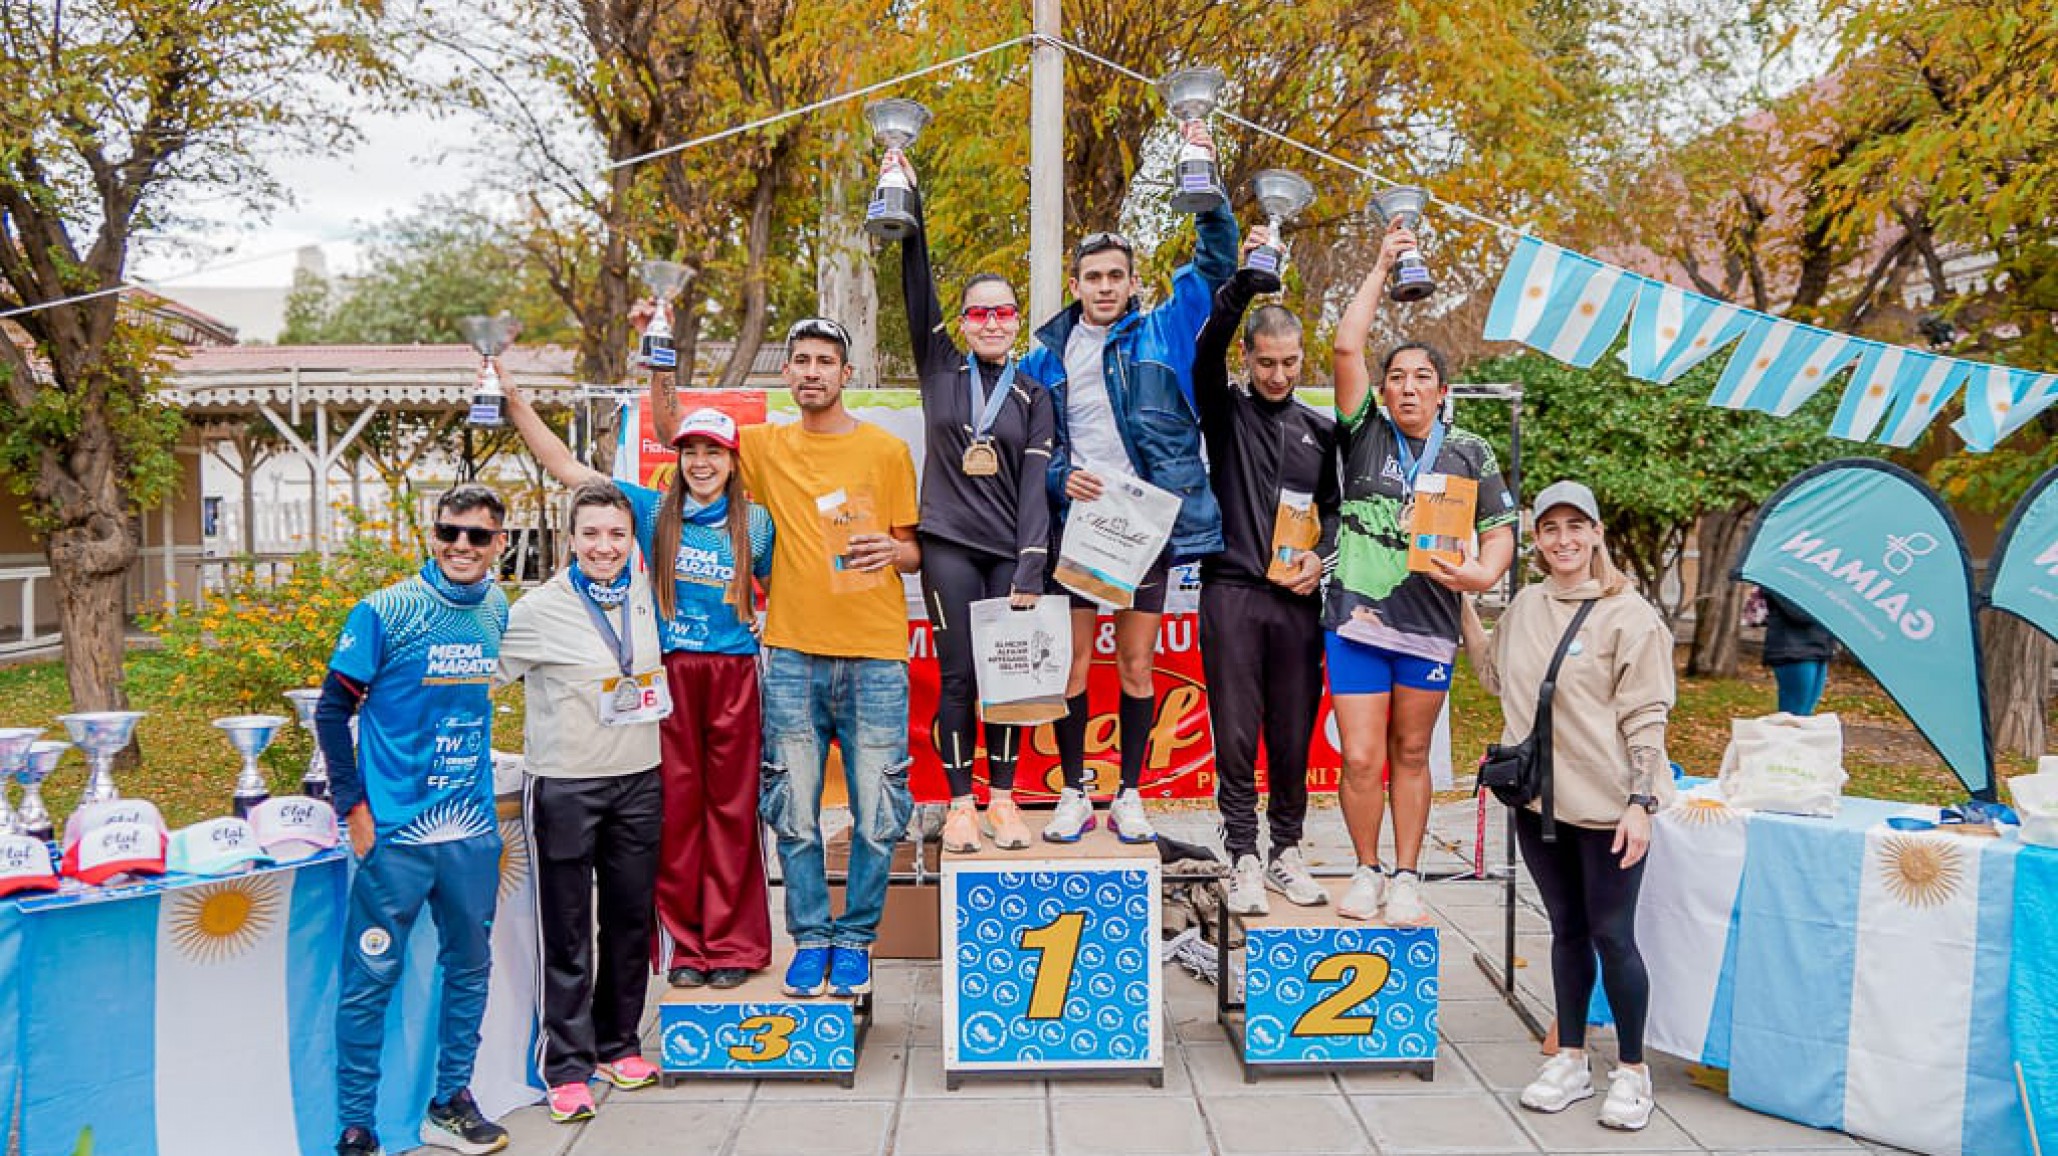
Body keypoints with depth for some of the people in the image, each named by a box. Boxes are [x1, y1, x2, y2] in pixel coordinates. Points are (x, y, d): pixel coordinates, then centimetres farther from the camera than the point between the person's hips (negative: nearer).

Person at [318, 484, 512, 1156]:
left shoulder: (497, 610, 5)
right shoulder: (384, 613, -10)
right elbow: (332, 709, -5)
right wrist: (354, 806, -10)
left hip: (473, 828, 5)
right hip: (395, 829, -5)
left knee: (469, 965, 14)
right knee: (373, 975, 2)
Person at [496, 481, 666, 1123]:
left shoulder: (645, 596, 6)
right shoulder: (539, 610, -8)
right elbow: (481, 675, -2)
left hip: (638, 781, 5)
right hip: (564, 786, -5)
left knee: (632, 918, 13)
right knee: (567, 930, 2)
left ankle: (619, 1043, 28)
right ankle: (568, 1065, 12)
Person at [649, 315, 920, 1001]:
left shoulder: (888, 451, 5)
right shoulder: (768, 448, 10)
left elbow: (917, 551, 10)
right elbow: (674, 427, 13)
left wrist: (895, 551, -12)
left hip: (874, 657, -1)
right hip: (793, 654, 2)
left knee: (876, 814, 2)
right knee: (794, 813, 5)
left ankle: (856, 938, 18)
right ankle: (810, 938, 20)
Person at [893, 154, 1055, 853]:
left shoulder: (1033, 394, 7)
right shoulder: (940, 368, 8)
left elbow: (1036, 482, -1)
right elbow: (917, 289, -2)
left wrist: (1030, 571, -9)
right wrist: (909, 207, -10)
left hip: (1010, 551, 1)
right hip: (949, 545, -1)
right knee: (957, 676, 0)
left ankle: (1003, 799, 15)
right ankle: (960, 803, 9)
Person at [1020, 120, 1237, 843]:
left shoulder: (1163, 334, 9)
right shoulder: (1046, 356, 11)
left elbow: (1215, 262, 9)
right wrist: (1060, 478, -7)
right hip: (1075, 521, 1)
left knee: (1137, 666, 6)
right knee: (1072, 662, 1)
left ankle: (1129, 796, 19)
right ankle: (1074, 794, 16)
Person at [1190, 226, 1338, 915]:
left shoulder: (1321, 431, 15)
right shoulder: (1227, 411, 6)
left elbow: (1334, 508, 21)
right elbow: (1207, 351, -12)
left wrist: (1320, 557, 1)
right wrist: (1243, 280, -23)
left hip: (1298, 599, 3)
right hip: (1232, 592, -3)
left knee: (1294, 735, 7)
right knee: (1236, 736, -1)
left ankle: (1287, 852, 20)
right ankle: (1243, 859, 7)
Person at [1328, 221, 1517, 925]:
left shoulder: (1468, 453, 8)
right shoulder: (1366, 436, 4)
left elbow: (1499, 529, 8)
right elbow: (1346, 347, -4)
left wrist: (1484, 573, -14)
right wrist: (1382, 268, 3)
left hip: (1429, 623, 1)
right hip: (1356, 617, -1)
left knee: (1410, 755, 12)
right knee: (1360, 758, -2)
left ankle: (1406, 879, 24)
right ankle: (1367, 872, 18)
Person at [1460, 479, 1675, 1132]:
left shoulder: (1628, 615, -9)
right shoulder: (1527, 606, 8)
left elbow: (1646, 717, -10)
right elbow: (1495, 676, 21)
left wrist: (1640, 801, -15)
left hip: (1605, 806, -5)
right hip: (1539, 799, 5)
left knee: (1612, 937, 2)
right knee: (1566, 931, 16)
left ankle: (1632, 1071, 20)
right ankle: (1570, 1061, 28)